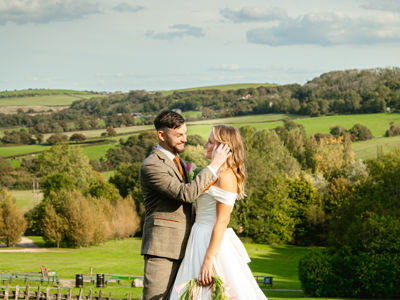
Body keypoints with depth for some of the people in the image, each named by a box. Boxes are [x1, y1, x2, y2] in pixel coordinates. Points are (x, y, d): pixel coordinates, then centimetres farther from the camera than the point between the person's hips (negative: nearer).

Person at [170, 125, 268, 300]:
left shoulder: (226, 176, -14)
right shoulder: (216, 174, 16)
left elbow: (222, 221, -19)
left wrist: (208, 260, -23)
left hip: (212, 243, -10)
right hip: (201, 240, 10)